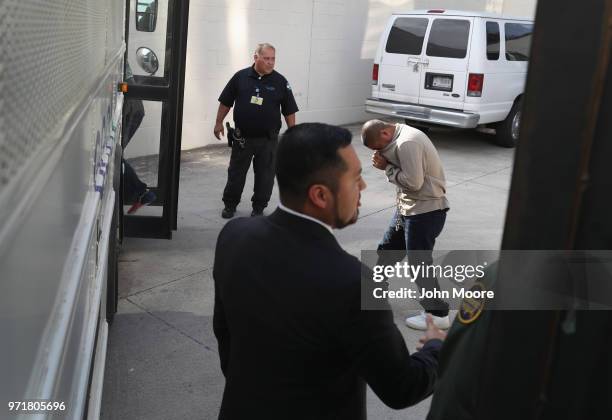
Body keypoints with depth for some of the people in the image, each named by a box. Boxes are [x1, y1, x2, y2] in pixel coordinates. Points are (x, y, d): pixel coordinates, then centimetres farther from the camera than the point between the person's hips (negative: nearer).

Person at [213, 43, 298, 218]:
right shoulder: (240, 77, -1)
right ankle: (229, 204, 25)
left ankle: (259, 207, 22)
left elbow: (289, 111, 1)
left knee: (265, 175, 7)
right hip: (242, 136, 0)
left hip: (268, 139, 0)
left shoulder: (280, 82, -2)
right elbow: (225, 102, 6)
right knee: (236, 172, 10)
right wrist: (219, 122, 4)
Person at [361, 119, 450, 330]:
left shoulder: (407, 143, -24)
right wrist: (386, 162, -6)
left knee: (419, 263, -2)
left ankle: (438, 314, 10)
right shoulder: (400, 136, 8)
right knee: (387, 249, 21)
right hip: (409, 207, 10)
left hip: (426, 211, -10)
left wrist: (386, 167, -16)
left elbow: (414, 182, -27)